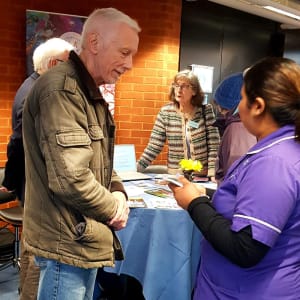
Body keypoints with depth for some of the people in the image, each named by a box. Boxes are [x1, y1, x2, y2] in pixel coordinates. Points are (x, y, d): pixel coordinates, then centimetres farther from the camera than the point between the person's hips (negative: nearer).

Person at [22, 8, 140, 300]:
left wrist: (117, 191, -1)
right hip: (67, 243, -10)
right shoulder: (61, 89, -22)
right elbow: (70, 179, -30)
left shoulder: (89, 91, 12)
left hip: (85, 239, 10)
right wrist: (113, 209, -13)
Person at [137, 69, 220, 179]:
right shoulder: (165, 112, -1)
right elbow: (154, 147, -1)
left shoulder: (206, 111, -2)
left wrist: (212, 174, -13)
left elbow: (214, 145, -4)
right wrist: (136, 168, -10)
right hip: (175, 176, 1)